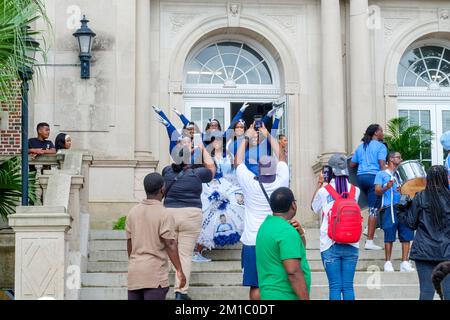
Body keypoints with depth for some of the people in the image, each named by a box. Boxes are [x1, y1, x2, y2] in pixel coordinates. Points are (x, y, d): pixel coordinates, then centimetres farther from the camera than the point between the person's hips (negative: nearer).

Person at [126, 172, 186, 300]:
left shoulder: (133, 212, 6)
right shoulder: (165, 215, -12)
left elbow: (129, 245, 10)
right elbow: (170, 246, -16)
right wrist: (180, 271, -10)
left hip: (135, 273, 6)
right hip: (155, 274, -6)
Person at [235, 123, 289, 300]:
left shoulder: (250, 184, -8)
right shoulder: (281, 182, -5)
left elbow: (238, 161, 8)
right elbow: (280, 156, 12)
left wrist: (247, 137, 18)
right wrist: (268, 135, 23)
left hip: (253, 241, -1)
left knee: (255, 285, 2)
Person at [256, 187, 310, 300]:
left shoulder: (267, 224, 12)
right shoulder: (287, 231, -18)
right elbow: (293, 272, -23)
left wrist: (300, 234, 2)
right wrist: (306, 299, -20)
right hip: (286, 296, -10)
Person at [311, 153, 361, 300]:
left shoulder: (324, 191, -6)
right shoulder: (355, 190, 0)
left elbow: (314, 207, 13)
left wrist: (319, 184, 20)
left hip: (330, 246, -2)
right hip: (351, 245, 2)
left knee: (335, 287, 0)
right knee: (348, 286, 5)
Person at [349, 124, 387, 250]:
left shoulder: (361, 146, 19)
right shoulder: (380, 146, 1)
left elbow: (351, 165, 18)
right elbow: (382, 165, -10)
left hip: (360, 177, 6)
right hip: (374, 177, -6)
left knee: (372, 206, 24)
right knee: (374, 209, -6)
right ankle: (369, 241, -9)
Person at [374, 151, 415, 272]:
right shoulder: (382, 174, 10)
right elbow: (377, 191, -1)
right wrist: (386, 188, -22)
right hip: (389, 208, -4)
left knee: (407, 234, -3)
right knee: (389, 235, -4)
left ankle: (404, 263, 1)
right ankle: (388, 263, 3)